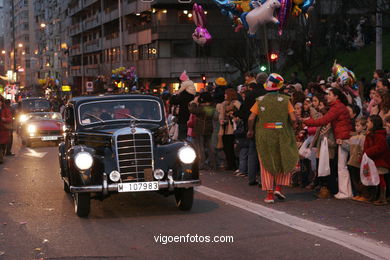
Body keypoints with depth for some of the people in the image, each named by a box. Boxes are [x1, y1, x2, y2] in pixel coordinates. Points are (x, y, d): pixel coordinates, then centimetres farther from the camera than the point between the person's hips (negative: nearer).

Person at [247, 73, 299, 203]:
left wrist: (250, 130, 9)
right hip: (282, 136, -1)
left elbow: (251, 118, -7)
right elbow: (293, 119, -10)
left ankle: (269, 194, 7)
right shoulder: (285, 99, -5)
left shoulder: (260, 100, -2)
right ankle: (278, 188, 7)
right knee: (286, 162, 17)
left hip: (264, 137, 1)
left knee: (267, 164, 8)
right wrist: (287, 125, 10)